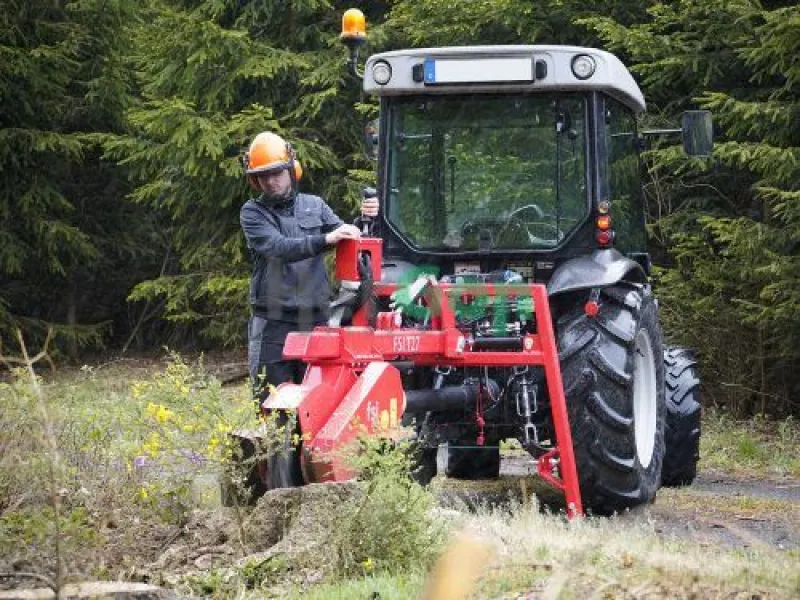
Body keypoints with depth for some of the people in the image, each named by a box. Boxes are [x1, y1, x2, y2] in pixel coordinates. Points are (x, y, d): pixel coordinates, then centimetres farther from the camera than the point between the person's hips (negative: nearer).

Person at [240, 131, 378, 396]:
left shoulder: (315, 206, 11)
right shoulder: (252, 213, 0)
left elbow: (347, 239, 7)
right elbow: (279, 247, -16)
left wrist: (365, 220, -14)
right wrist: (325, 240, -29)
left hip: (315, 319, 3)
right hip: (273, 323, -3)